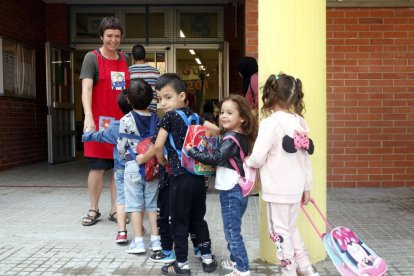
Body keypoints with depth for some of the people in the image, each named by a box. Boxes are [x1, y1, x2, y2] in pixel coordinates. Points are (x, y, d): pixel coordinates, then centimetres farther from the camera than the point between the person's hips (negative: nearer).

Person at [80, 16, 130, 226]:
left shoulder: (124, 59, 13)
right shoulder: (92, 58, -3)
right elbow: (86, 88, -16)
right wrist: (88, 117, -30)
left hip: (122, 121, 5)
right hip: (100, 121, -4)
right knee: (98, 167, 0)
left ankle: (115, 209, 17)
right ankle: (93, 209, 15)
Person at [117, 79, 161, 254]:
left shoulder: (126, 120, -8)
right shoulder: (156, 120, 2)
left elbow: (121, 147, -4)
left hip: (133, 166, -3)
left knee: (135, 204, 4)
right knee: (152, 204, 11)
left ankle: (138, 241, 6)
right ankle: (155, 239, 14)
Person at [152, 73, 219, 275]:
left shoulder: (169, 116, -8)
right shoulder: (193, 115, 10)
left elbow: (158, 146, -13)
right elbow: (215, 130, 9)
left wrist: (162, 162, 5)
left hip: (180, 177, -6)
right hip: (198, 175, 6)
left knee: (179, 222, 6)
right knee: (198, 218, 18)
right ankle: (207, 258, 26)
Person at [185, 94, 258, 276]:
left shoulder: (231, 139, -18)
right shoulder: (241, 137, 11)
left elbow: (216, 158, -28)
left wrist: (192, 151, -19)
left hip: (231, 191, -10)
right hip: (237, 189, 10)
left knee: (232, 232, -2)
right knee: (231, 229, 21)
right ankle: (235, 261, 34)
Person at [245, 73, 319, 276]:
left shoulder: (270, 122, -16)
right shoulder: (299, 123, 5)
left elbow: (258, 158, -17)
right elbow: (305, 157, 9)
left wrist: (247, 161, 6)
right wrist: (307, 187, 17)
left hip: (278, 189, -7)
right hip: (295, 187, 7)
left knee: (279, 231, 6)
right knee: (290, 228, 23)